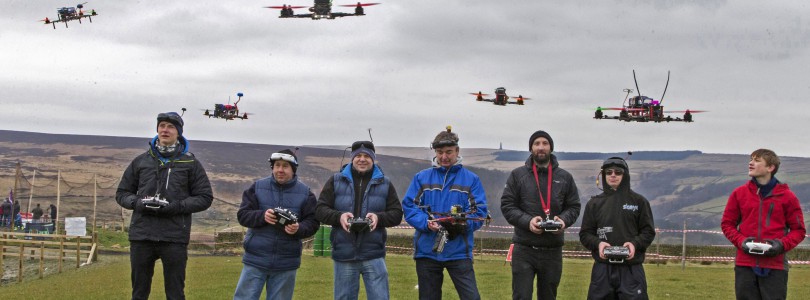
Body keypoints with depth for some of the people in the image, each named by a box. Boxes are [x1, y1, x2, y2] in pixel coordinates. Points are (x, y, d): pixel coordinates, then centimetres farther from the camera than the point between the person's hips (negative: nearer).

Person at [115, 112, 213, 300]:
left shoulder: (190, 163, 5)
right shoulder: (141, 161, 12)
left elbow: (205, 198, 3)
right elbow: (122, 193, 16)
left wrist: (177, 206, -12)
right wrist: (138, 203, -7)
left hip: (175, 238, -2)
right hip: (141, 236, 2)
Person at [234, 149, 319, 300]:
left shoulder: (305, 192, 2)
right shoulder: (257, 187, 2)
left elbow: (312, 223, 1)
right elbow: (242, 215, -1)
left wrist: (298, 229, -20)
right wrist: (262, 216, -19)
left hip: (286, 264, 0)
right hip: (255, 259, 0)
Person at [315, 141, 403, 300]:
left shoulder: (385, 183, 8)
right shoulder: (336, 181, 6)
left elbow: (396, 214, 7)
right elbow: (320, 210, 4)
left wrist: (379, 217, -14)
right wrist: (339, 217, -16)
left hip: (374, 255, 0)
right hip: (344, 255, 0)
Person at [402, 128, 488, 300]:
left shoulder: (471, 179, 5)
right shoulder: (421, 178, 8)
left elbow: (480, 212, -3)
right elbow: (408, 207, 1)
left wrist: (463, 224, -23)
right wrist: (426, 223, -18)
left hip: (459, 251, -2)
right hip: (427, 251, 2)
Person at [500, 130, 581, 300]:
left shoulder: (565, 177, 9)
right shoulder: (517, 175, 2)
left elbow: (574, 207, 11)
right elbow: (507, 205, -1)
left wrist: (564, 219, -11)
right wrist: (527, 221, -17)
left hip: (553, 250, 2)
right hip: (524, 249, -2)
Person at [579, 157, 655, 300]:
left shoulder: (639, 201, 6)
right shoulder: (594, 203, 10)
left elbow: (648, 231, 6)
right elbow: (585, 234, 9)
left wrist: (635, 243, -13)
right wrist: (598, 243, -12)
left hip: (632, 270, -1)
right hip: (602, 269, 2)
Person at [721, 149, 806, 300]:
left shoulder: (787, 196, 1)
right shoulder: (739, 193, 7)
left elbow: (798, 230, 5)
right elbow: (727, 224, 12)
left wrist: (782, 244, -13)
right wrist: (740, 241, -6)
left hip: (775, 266, -2)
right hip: (745, 265, 2)